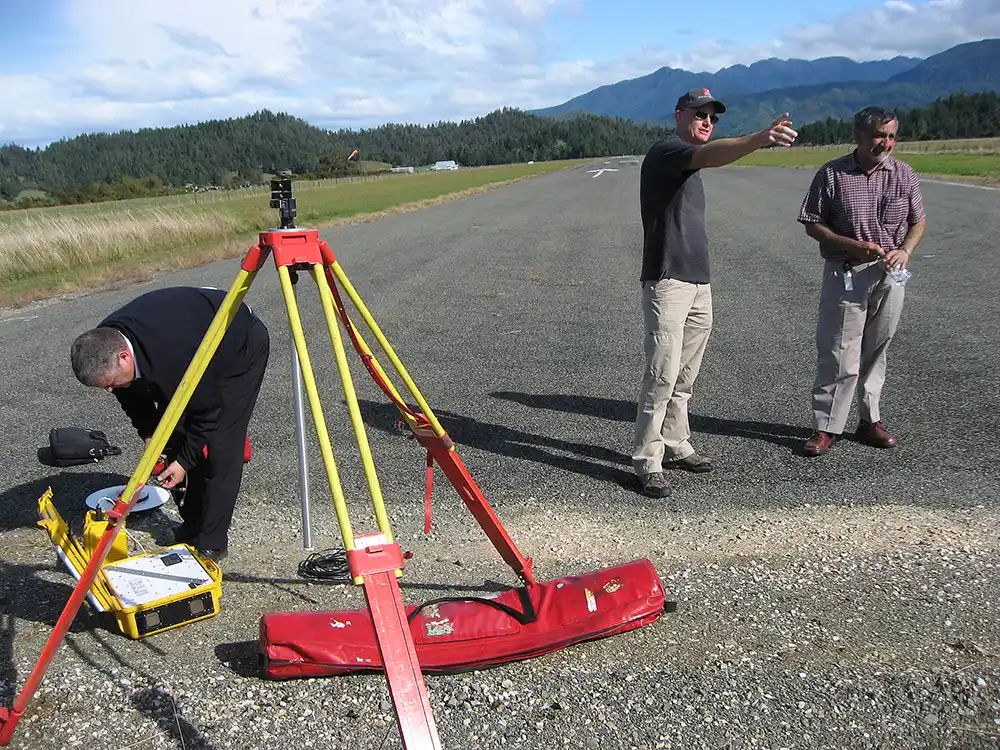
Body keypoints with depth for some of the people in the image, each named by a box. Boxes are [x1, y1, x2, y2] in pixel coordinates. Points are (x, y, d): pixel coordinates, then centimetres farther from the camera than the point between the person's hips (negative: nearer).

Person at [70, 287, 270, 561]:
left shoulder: (170, 356, -42)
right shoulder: (104, 345, -18)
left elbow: (209, 411, -26)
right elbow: (133, 397, 3)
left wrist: (184, 461, -17)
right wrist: (149, 436, -5)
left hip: (243, 348, -8)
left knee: (218, 448, -13)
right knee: (177, 439, 5)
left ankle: (211, 543, -4)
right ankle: (192, 527, 20)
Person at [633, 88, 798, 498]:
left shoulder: (688, 164, 22)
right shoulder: (665, 151, -9)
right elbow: (710, 155, -31)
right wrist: (760, 138, -47)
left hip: (699, 283, 10)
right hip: (667, 282, -10)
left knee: (684, 378, 14)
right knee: (663, 375, -10)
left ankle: (675, 447, 24)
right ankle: (648, 462, -4)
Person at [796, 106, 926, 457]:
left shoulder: (904, 174, 6)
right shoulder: (832, 174, -4)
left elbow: (918, 221, 13)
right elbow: (813, 225, -2)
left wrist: (905, 250, -8)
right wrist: (855, 246, -15)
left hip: (888, 276, 3)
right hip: (844, 274, -3)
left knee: (876, 352, 12)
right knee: (838, 354, -4)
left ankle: (870, 421, 24)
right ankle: (826, 427, 4)